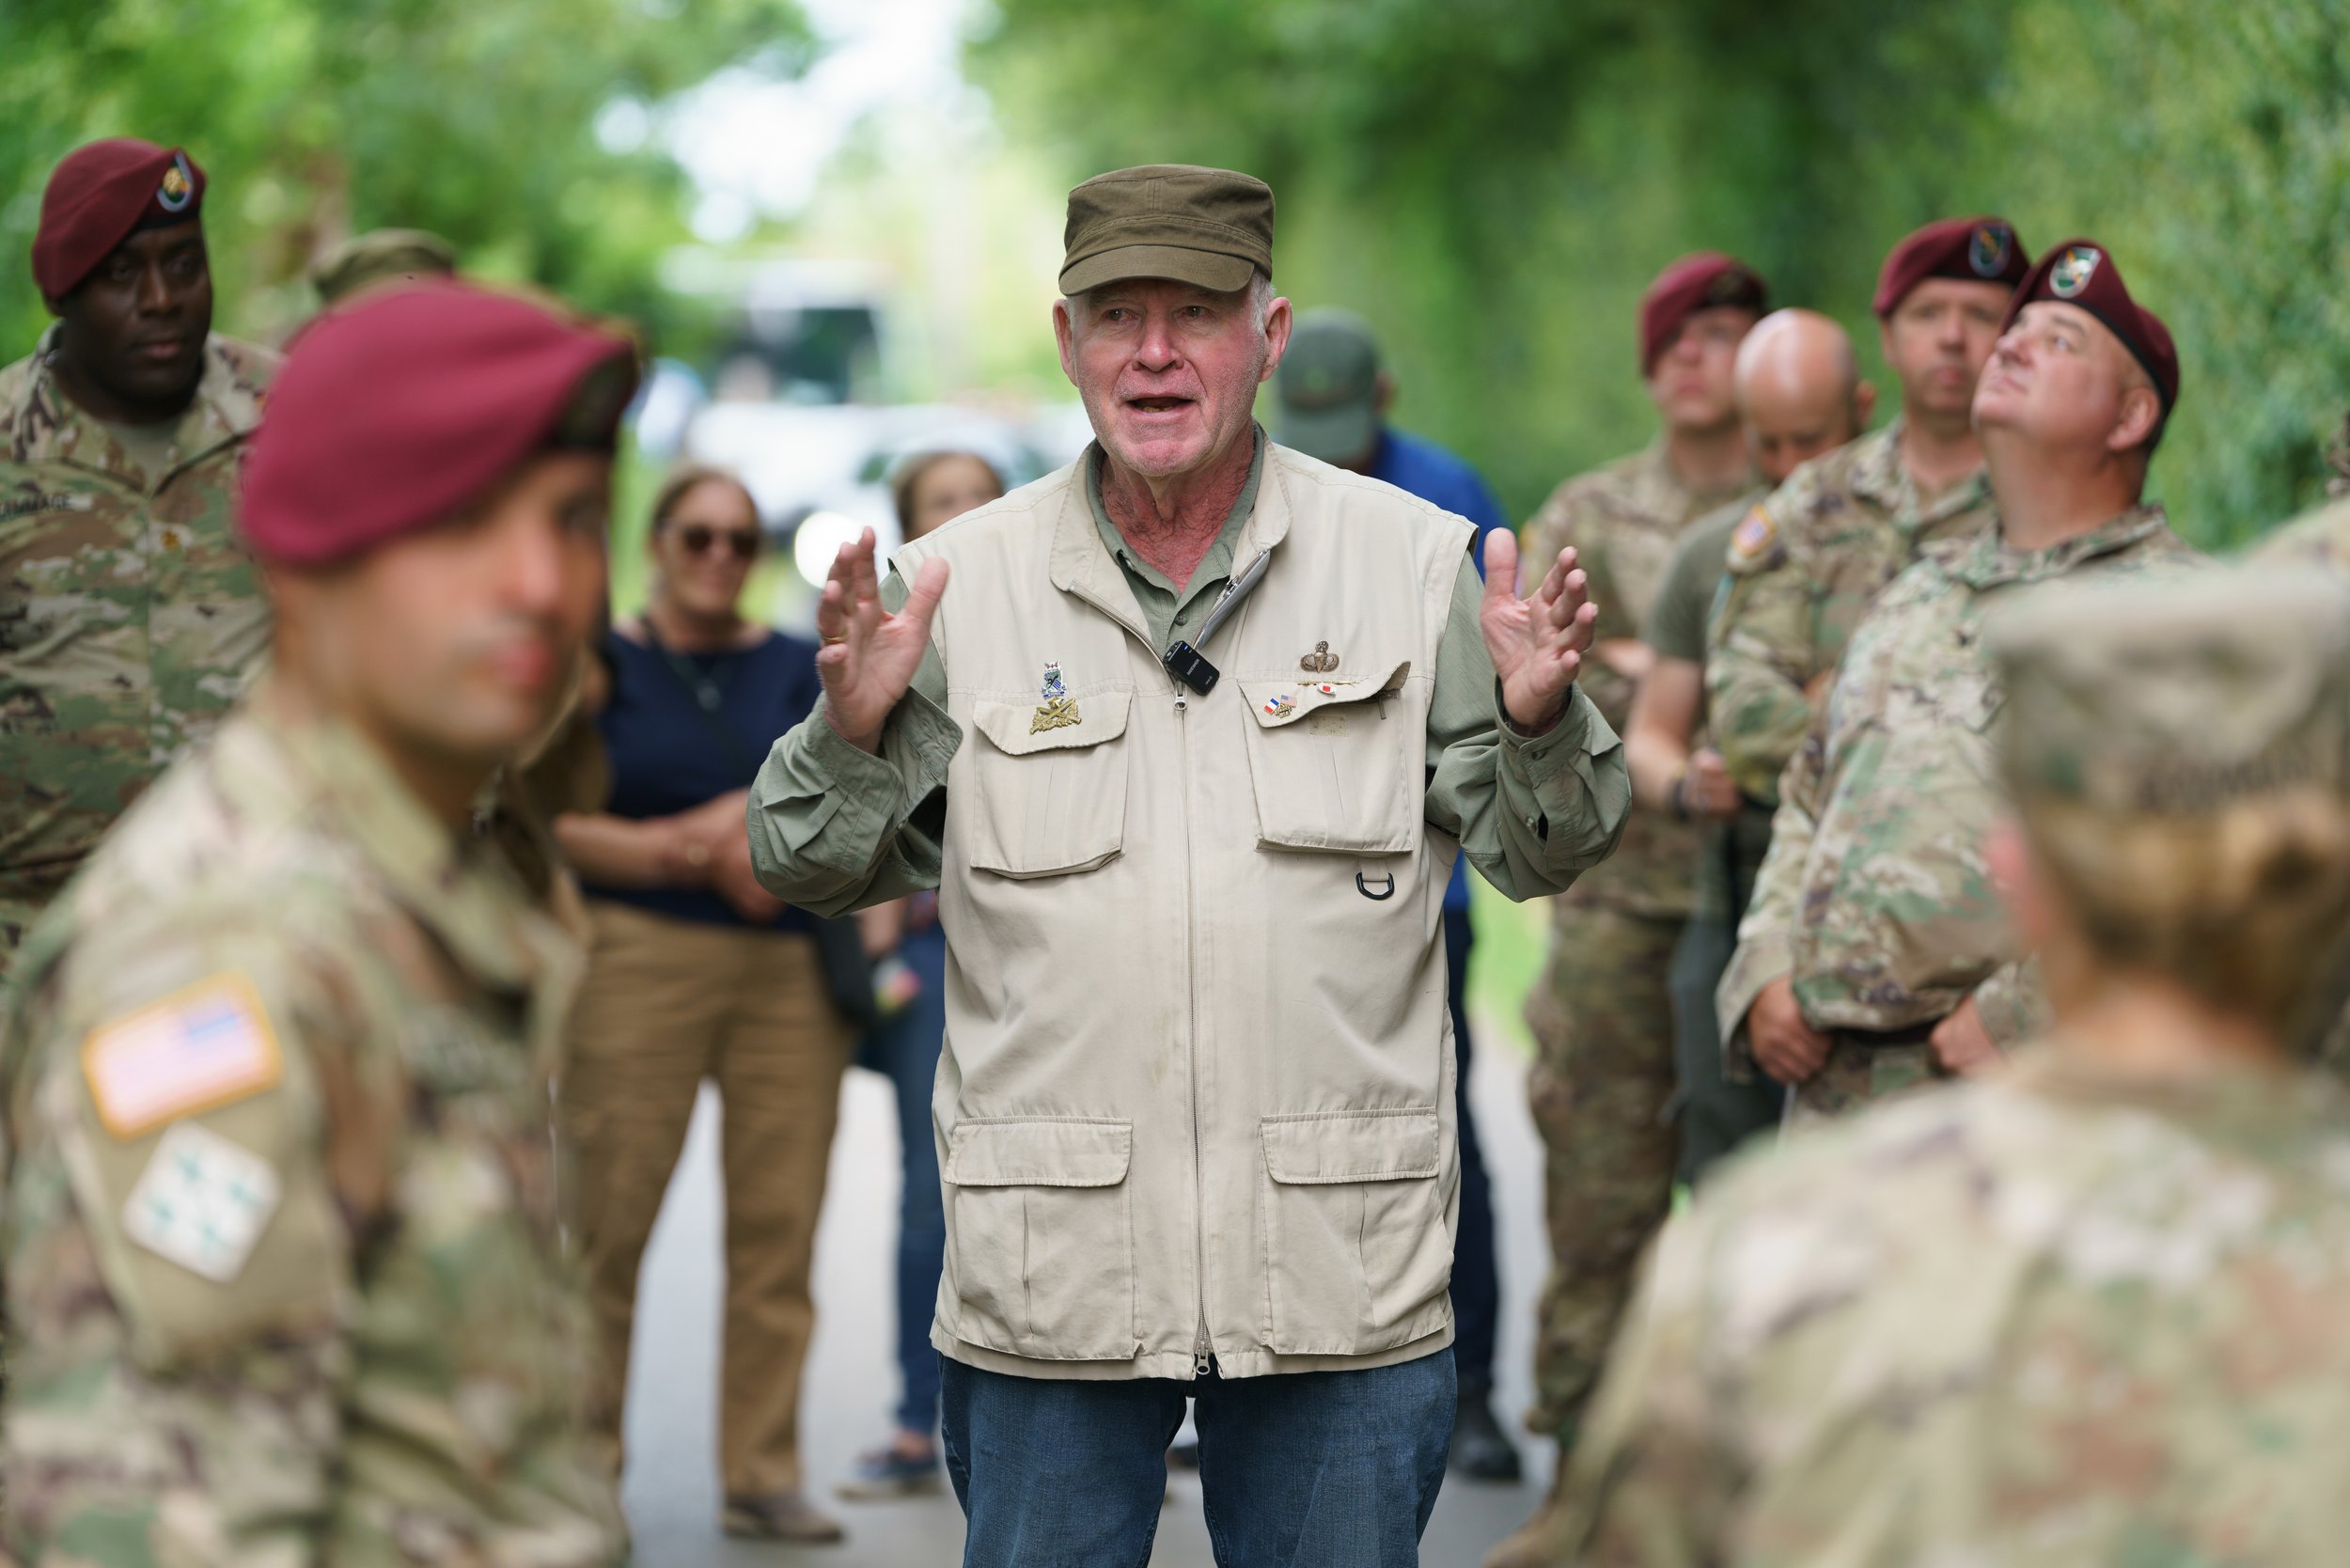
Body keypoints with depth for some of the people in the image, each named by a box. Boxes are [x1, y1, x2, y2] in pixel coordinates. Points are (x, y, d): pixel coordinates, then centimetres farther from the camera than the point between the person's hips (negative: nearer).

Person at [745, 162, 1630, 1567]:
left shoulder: (1417, 564, 3)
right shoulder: (958, 584, 2)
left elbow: (1543, 856, 5)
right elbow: (814, 873, 8)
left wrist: (1538, 717, -15)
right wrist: (853, 728, -12)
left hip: (1342, 1262, 0)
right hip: (1047, 1264, 0)